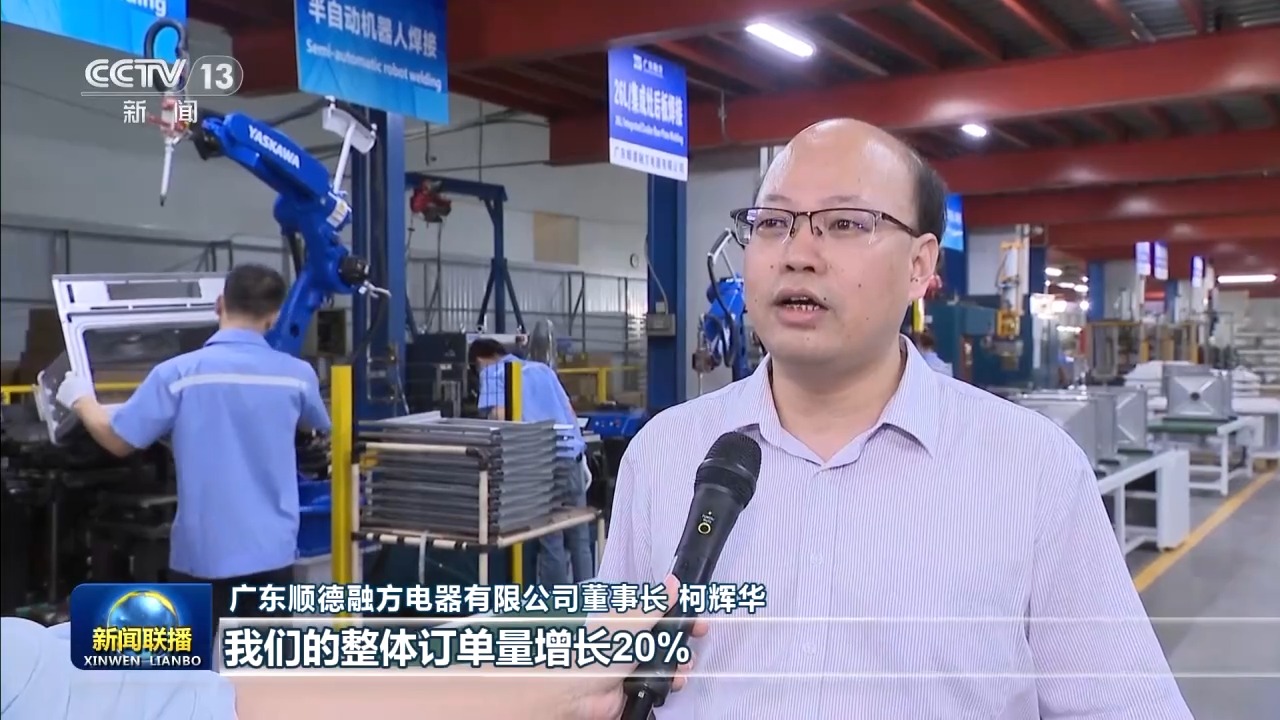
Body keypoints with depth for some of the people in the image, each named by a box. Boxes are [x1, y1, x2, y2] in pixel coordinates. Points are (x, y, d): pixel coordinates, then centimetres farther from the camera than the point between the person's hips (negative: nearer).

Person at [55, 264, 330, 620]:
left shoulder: (179, 373, -10)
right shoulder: (298, 375, -2)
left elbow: (118, 439, -2)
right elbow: (319, 426, 20)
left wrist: (81, 400, 18)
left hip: (201, 553, -2)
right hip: (271, 550, 2)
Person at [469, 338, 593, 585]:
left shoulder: (492, 372, 6)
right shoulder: (542, 368, 24)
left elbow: (500, 417, -11)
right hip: (572, 456, 6)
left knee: (550, 542, 0)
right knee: (579, 539, 11)